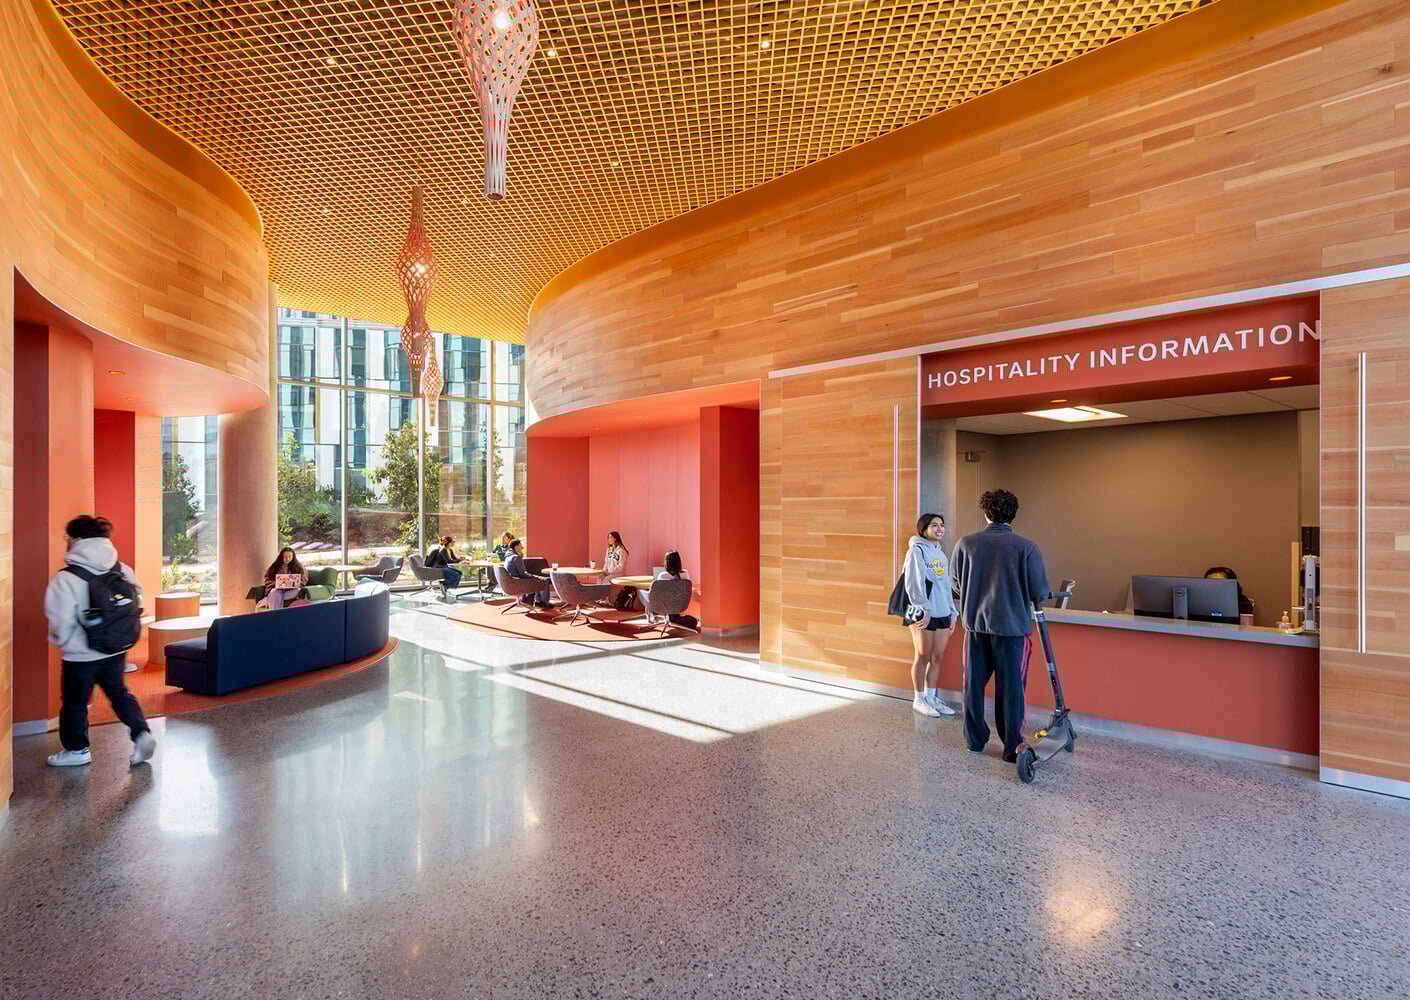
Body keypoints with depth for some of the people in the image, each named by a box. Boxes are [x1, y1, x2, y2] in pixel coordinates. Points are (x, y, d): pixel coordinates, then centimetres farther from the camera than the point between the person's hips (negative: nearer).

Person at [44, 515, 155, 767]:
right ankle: (141, 734, 9)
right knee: (119, 692, 21)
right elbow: (137, 605, 3)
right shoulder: (123, 571, -5)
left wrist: (61, 640, 4)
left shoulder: (65, 579, -19)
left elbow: (61, 625, -17)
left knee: (74, 702, 16)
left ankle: (77, 750, 30)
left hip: (81, 655, -5)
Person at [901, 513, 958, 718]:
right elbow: (914, 583, -13)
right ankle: (919, 699, 13)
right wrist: (924, 611, -16)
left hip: (942, 614, 7)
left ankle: (931, 697, 19)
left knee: (937, 658, 9)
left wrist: (952, 614, 15)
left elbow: (946, 586, 19)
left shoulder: (941, 554, 16)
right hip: (922, 614, -7)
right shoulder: (917, 550, -7)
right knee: (923, 657, 1)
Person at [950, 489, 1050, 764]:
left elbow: (956, 583, 6)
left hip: (975, 624, 2)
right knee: (1010, 688, 8)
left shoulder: (966, 543, -5)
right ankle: (1012, 748, 14)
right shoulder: (1027, 548, -11)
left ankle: (975, 739, 26)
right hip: (1012, 626, -2)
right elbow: (1040, 592, -8)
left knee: (974, 683, 14)